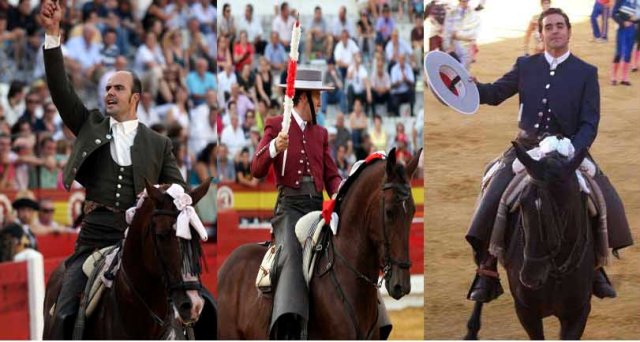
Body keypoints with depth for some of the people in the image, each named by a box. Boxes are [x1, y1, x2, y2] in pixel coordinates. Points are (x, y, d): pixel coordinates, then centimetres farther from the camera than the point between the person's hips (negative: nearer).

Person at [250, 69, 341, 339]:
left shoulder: (320, 133, 22)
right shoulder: (276, 126, 7)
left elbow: (331, 175, 19)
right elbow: (257, 170, 0)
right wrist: (274, 148, -20)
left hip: (317, 205, 6)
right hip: (289, 205, -6)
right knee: (292, 256, -28)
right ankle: (288, 329, -44)